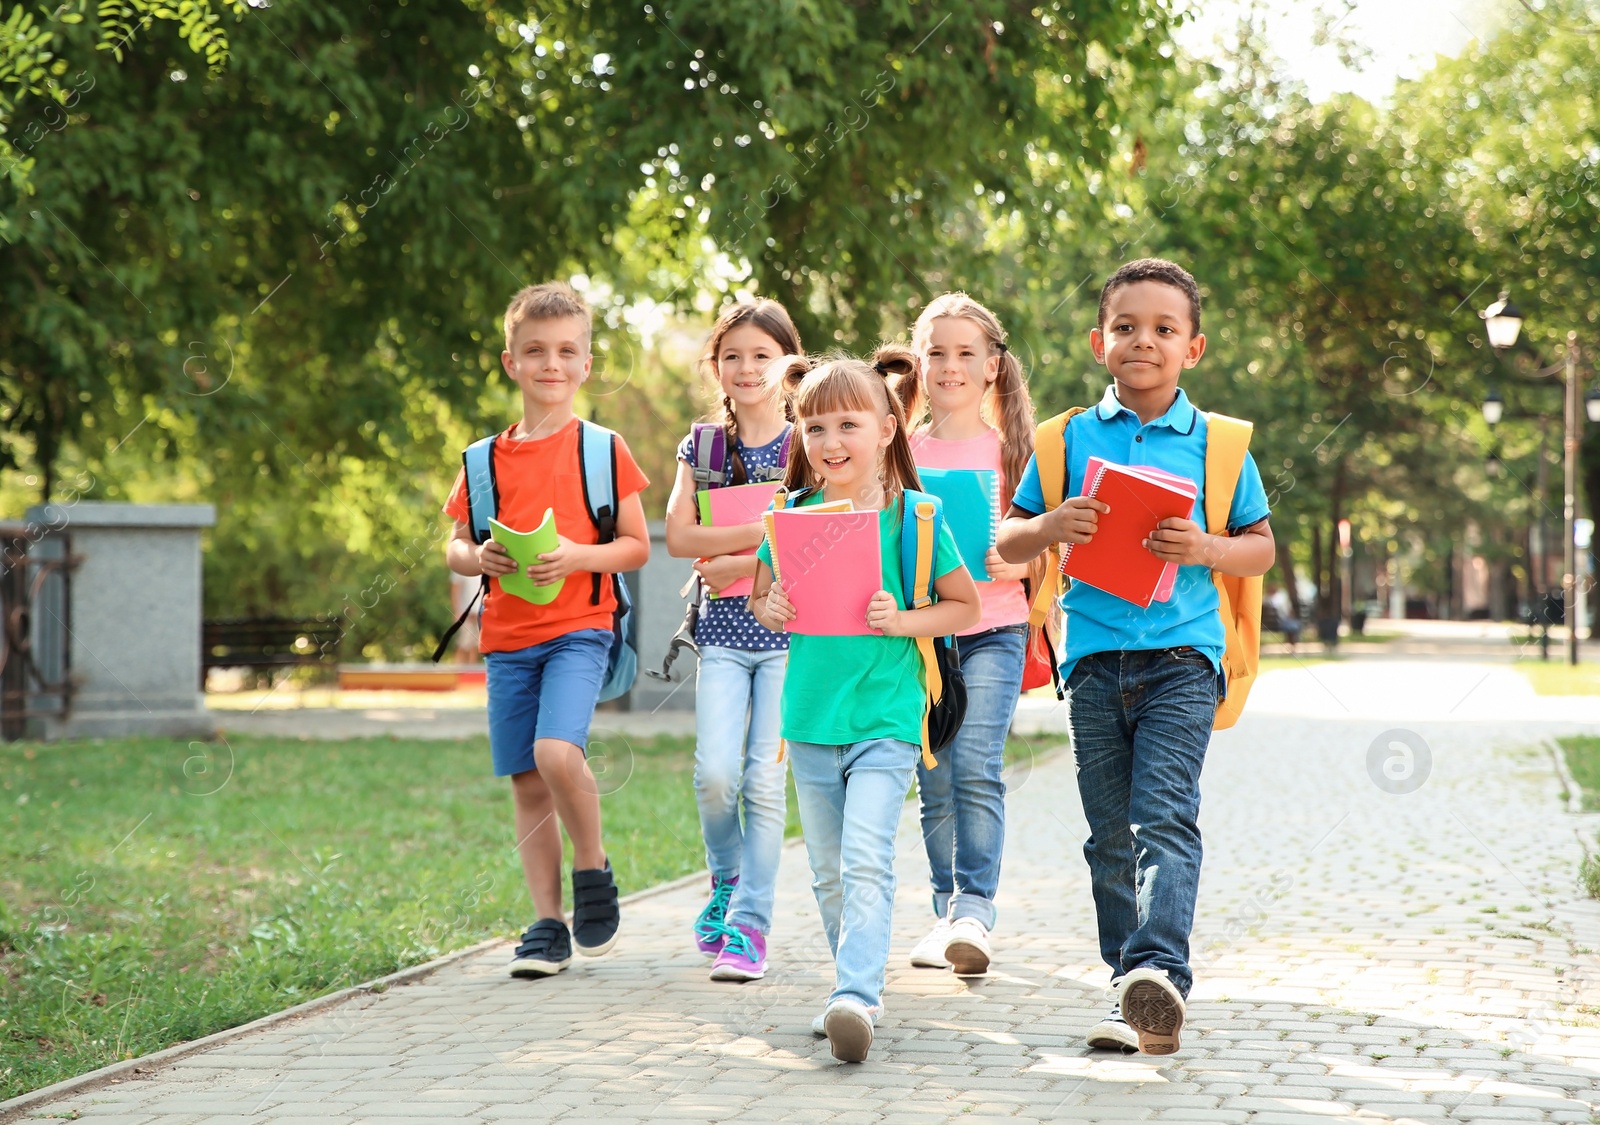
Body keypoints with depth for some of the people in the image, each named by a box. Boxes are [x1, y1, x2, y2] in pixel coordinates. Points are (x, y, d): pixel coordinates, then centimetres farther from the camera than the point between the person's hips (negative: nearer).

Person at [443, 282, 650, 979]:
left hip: (577, 629, -4)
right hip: (506, 636, 4)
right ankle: (547, 927, 12)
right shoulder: (486, 460, 9)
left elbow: (637, 546, 3)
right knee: (526, 784, 4)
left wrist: (578, 556, -14)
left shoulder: (602, 450, 1)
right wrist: (477, 558, -7)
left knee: (556, 752, -24)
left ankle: (592, 868, 2)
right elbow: (454, 547, 16)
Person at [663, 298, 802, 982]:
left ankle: (749, 924, 0)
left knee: (765, 781, -6)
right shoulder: (702, 446, 9)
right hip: (722, 634, 2)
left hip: (790, 629, -2)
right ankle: (727, 876, 18)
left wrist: (735, 564, -10)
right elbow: (679, 537, -3)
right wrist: (769, 532, -12)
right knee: (715, 775, -10)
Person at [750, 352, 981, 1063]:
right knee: (828, 872, 12)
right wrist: (769, 609, -6)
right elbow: (760, 593, 17)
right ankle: (856, 986, 25)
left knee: (866, 861, -18)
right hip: (810, 717, 5)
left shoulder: (912, 516, -5)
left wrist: (900, 622, -15)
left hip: (885, 716, -5)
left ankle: (857, 997, -24)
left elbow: (966, 607, 1)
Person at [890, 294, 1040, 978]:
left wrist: (1019, 563, -15)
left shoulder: (1011, 447, 5)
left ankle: (975, 909, -16)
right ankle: (948, 911, 14)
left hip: (992, 629, -3)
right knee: (935, 785, 5)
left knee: (976, 770, -16)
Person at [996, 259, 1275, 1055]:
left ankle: (1160, 969, -30)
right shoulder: (1071, 439, 9)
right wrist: (1051, 527, -9)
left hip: (1182, 653, -2)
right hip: (1096, 654, 3)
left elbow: (1261, 547, 11)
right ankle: (1135, 994, 13)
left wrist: (1206, 549, -10)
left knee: (1164, 813, -18)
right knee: (1110, 834, 5)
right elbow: (1008, 543, 13)